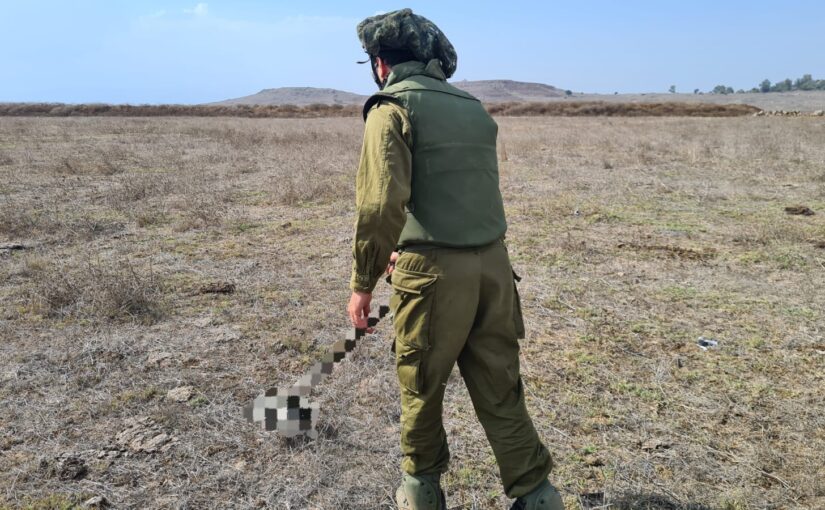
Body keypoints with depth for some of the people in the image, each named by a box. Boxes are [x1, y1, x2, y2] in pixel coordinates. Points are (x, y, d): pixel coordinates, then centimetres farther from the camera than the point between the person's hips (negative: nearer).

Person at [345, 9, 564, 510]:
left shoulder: (392, 108, -6)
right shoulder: (473, 107, 16)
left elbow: (381, 205, -18)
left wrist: (363, 283, -9)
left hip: (434, 272, -6)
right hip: (494, 263, 6)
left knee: (421, 386, 15)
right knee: (500, 390, 14)